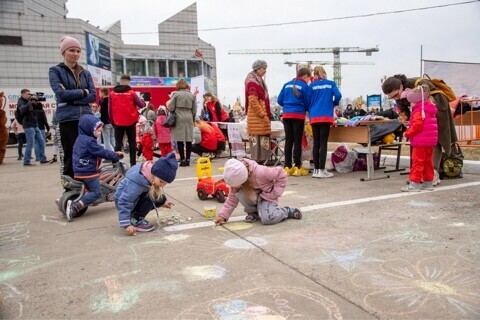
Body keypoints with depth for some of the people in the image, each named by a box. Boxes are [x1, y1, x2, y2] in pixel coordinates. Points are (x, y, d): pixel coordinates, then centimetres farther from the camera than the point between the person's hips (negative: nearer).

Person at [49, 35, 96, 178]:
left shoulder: (85, 73, 16)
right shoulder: (55, 71, 4)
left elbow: (93, 96, 4)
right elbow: (61, 93, -10)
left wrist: (72, 97, -8)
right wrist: (83, 92, -2)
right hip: (67, 119, -3)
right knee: (71, 156, -1)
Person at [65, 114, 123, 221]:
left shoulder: (80, 139, 13)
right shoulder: (89, 141, -20)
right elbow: (102, 152, -19)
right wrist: (116, 156, -7)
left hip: (79, 172, 10)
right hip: (89, 172, -10)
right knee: (96, 192, -7)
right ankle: (75, 206, -19)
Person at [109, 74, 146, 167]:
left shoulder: (112, 93, 0)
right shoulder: (132, 93, -6)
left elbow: (110, 109, 3)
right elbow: (141, 105, -1)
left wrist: (112, 121, 13)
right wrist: (143, 101, 22)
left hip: (118, 122, 1)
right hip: (130, 122, -1)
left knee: (118, 143, 6)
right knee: (132, 143, 9)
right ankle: (133, 163, 8)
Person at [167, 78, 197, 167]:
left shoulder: (176, 94, -1)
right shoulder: (192, 95, 9)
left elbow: (171, 108, -2)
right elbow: (194, 110, 10)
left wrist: (168, 103, 18)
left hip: (179, 119, -3)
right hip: (189, 118, 3)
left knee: (180, 140, -1)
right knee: (188, 140, 5)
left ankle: (182, 159, -2)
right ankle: (187, 159, 7)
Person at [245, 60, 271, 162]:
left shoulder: (259, 81, 19)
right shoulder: (252, 82, -11)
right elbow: (253, 101, -18)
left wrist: (267, 115, 19)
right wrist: (263, 115, -18)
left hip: (262, 117, 10)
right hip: (256, 118, -10)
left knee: (263, 141, 12)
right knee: (257, 141, -8)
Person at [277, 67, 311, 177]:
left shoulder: (287, 85, 13)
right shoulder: (305, 86, -2)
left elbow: (279, 100, 11)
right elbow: (307, 103, -1)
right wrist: (306, 109, 19)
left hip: (286, 115, 4)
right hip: (298, 115, -4)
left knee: (288, 141, 6)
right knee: (297, 141, 0)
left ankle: (287, 167, 7)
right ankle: (297, 167, 3)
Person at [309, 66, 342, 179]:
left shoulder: (312, 85, 9)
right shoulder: (331, 83, 7)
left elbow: (308, 100, 6)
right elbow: (338, 95, -5)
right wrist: (334, 104, 14)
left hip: (314, 117, 2)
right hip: (326, 117, -2)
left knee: (316, 143, 7)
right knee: (323, 143, -3)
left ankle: (316, 170, 11)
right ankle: (321, 170, -5)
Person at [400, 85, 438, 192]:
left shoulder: (419, 111, -15)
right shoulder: (430, 110, 15)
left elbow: (417, 125, -24)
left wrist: (408, 133, -11)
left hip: (420, 142, -9)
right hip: (430, 141, 10)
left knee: (417, 162, -5)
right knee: (427, 162, 15)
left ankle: (415, 183, -2)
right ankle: (428, 182, 22)